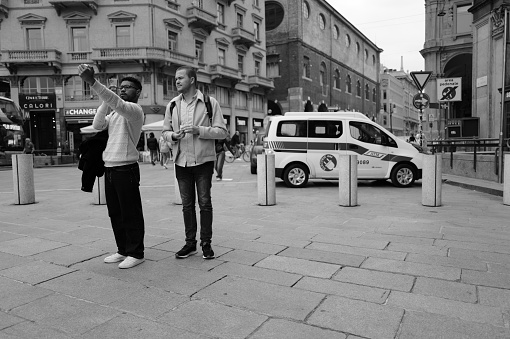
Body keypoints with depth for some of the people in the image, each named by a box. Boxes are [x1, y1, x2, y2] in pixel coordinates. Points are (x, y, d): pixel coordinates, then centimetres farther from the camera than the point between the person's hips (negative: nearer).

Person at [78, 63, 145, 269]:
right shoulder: (114, 112, 19)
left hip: (126, 168, -8)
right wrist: (104, 102, -3)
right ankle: (123, 250, 25)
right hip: (109, 168, 9)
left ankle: (136, 253, 8)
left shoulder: (134, 110, -7)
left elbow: (117, 103, -27)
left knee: (131, 213, -2)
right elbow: (97, 125, 5)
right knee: (115, 213, 14)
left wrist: (92, 81, -36)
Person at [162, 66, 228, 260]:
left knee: (205, 203, 2)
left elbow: (222, 132, -5)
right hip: (181, 161, 4)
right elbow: (165, 131, 14)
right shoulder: (172, 105, 8)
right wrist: (173, 135, -9)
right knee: (187, 204, 10)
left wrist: (199, 130, -18)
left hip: (203, 160, -3)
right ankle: (190, 243, 22)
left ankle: (206, 243, 15)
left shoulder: (209, 102, -3)